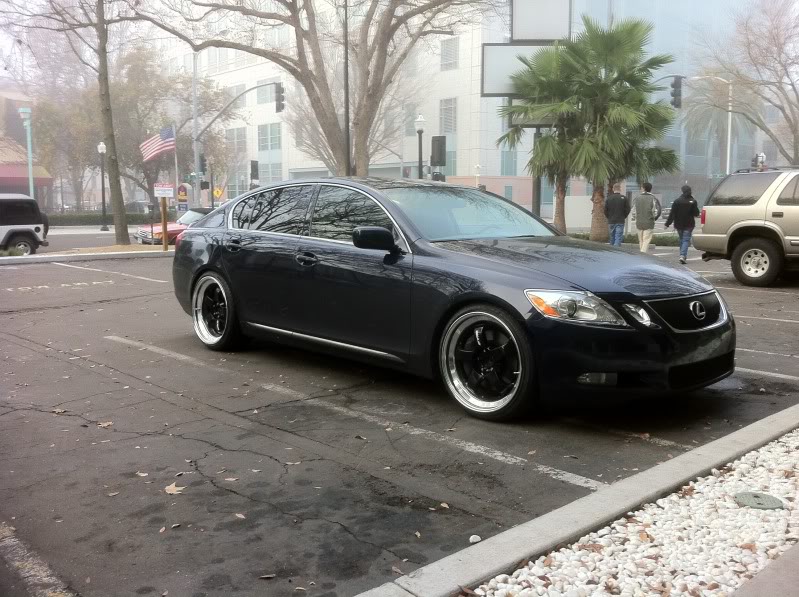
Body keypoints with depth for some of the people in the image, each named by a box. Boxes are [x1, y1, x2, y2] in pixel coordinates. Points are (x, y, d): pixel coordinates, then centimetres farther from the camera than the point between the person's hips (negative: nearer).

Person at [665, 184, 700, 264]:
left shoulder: (677, 201, -4)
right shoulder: (693, 201, -8)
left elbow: (672, 214, -6)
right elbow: (696, 213, -5)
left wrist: (667, 224, -3)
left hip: (679, 224, 2)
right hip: (688, 225, -2)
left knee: (681, 240, 17)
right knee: (686, 240, -3)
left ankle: (683, 255, 21)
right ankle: (682, 255, -20)